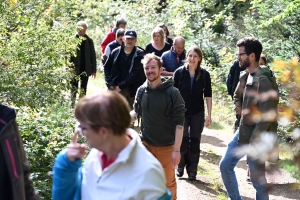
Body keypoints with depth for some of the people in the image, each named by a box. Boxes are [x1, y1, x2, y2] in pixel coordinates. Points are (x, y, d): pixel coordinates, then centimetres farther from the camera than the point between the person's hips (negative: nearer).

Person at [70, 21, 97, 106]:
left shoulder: (89, 41, 2)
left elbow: (93, 56, 4)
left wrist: (93, 70, 2)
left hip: (85, 69, 2)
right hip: (74, 69, -2)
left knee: (83, 89, 9)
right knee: (74, 89, 4)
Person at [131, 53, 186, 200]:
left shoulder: (172, 92, -15)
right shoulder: (141, 90, -3)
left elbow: (179, 123, -14)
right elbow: (136, 111, 12)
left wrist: (177, 150, -17)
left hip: (166, 146, -3)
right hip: (146, 144, 4)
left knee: (168, 183, 11)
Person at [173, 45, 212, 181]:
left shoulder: (204, 74, -4)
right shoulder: (179, 72, -6)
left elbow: (208, 95, 0)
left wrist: (209, 115, -3)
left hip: (198, 113, 1)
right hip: (181, 112, -1)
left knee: (195, 142, 4)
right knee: (183, 141, -3)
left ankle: (192, 170, 17)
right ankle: (180, 166, 20)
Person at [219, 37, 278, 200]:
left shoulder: (263, 81, -21)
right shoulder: (244, 76, 6)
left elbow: (266, 116, -24)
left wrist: (253, 142, -21)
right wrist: (240, 109, 3)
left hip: (257, 137, -9)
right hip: (242, 131, 9)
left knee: (257, 179, 2)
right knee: (225, 165, 16)